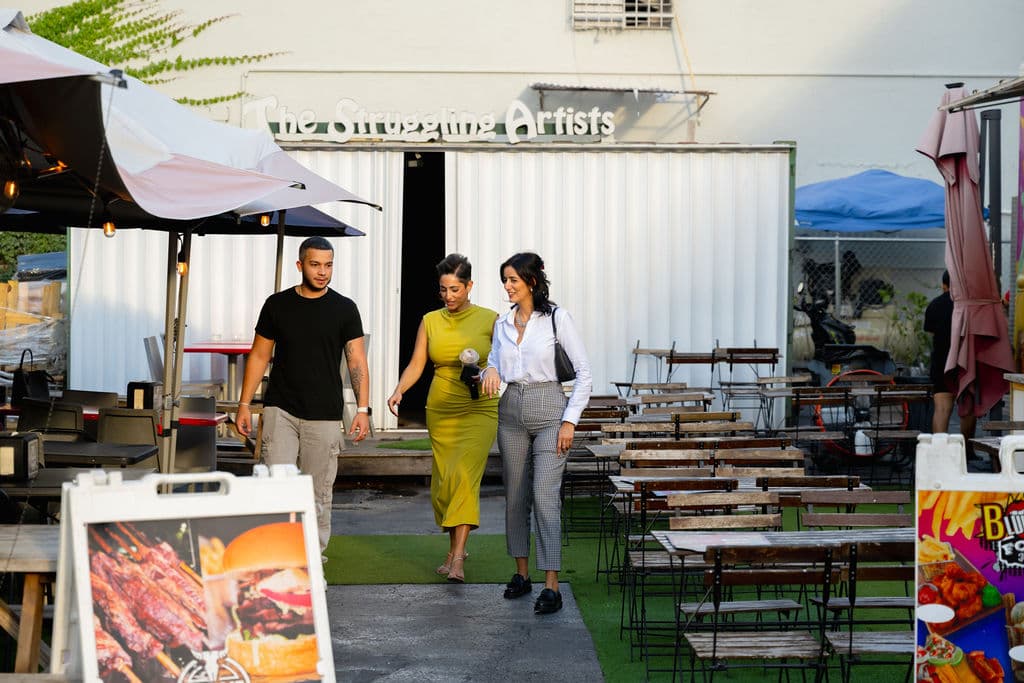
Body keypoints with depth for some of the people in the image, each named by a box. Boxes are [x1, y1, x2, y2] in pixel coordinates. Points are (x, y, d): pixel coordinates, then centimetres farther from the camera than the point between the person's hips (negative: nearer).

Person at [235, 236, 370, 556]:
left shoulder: (344, 309, 4)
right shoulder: (277, 304, 6)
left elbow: (357, 362, 3)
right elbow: (259, 355, 11)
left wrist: (363, 409, -7)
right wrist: (244, 404, 6)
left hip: (324, 416, 0)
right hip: (280, 410, 0)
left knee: (319, 492, 3)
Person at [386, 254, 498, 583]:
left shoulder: (489, 319, -1)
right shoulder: (431, 321, 7)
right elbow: (416, 364, 2)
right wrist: (398, 391, -15)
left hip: (479, 408, -4)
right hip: (441, 408, 4)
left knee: (463, 473, -17)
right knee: (443, 479, 6)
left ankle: (457, 556, -20)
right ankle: (455, 548, 22)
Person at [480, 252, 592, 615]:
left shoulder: (557, 318, -6)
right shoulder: (502, 323, 10)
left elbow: (583, 372, -6)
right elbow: (494, 364, 20)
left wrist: (570, 420, -11)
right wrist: (489, 372, -6)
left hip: (548, 411, -6)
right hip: (511, 412, 6)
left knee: (544, 495, -13)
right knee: (515, 496, 9)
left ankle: (551, 587, -13)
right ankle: (521, 574, 22)